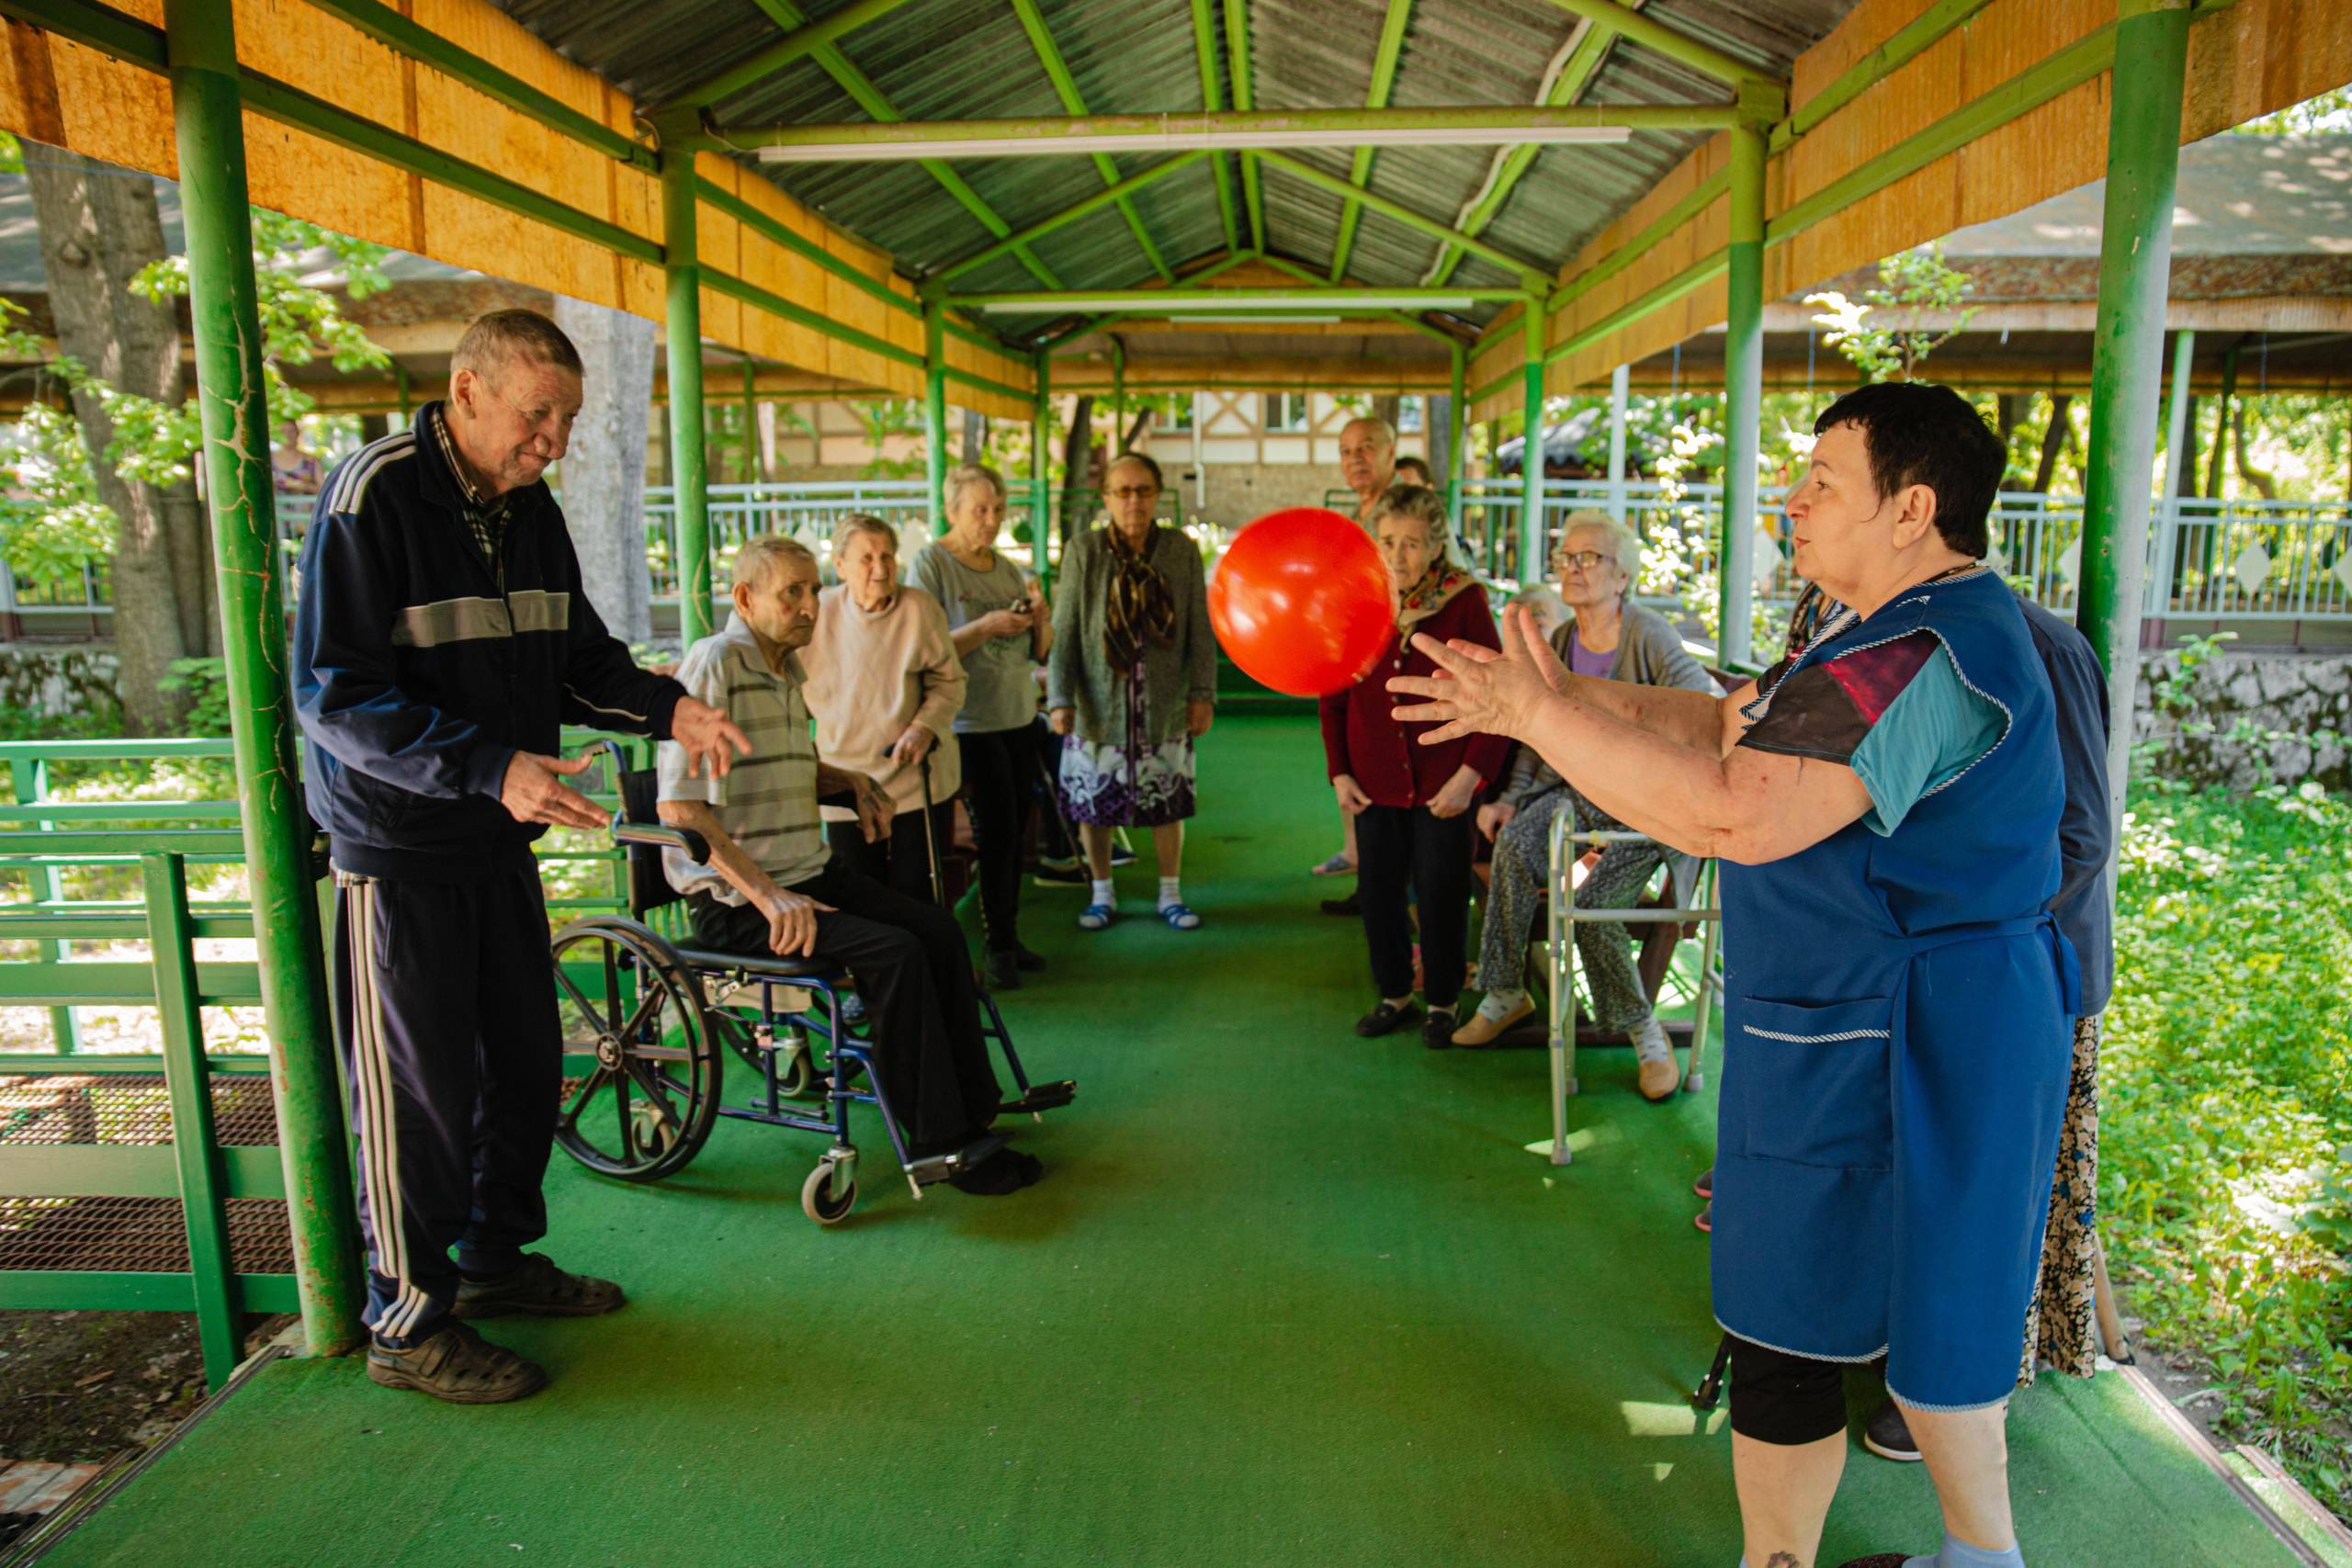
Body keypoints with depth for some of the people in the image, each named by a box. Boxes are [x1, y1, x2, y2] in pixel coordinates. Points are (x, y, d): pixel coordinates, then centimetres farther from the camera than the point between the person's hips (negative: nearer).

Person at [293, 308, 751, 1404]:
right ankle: (409, 1321, 18)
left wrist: (668, 709, -6)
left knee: (526, 1061, 15)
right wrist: (491, 766, -32)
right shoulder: (372, 499, -17)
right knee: (417, 1088, 1)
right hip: (396, 846, -7)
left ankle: (496, 1258, 35)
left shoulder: (530, 510, 7)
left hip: (497, 840, 8)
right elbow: (333, 694, -21)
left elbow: (578, 655, 13)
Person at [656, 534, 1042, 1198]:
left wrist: (850, 778, 12)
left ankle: (972, 1110, 1)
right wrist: (765, 893, -26)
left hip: (809, 874, 9)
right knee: (895, 952, -24)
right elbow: (679, 804, -21)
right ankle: (938, 1144, -15)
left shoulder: (787, 670, 15)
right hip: (733, 899, -8)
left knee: (940, 930, -7)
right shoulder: (714, 664, -14)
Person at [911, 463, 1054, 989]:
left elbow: (1041, 652, 15)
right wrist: (986, 626, -21)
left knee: (1014, 831, 7)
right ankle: (999, 947, 3)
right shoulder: (930, 563, -5)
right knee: (997, 830, -8)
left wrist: (1040, 618, -6)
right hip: (969, 722, -6)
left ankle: (1008, 937, 17)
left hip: (1019, 717, 6)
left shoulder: (1009, 570, 13)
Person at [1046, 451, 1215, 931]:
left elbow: (1200, 630, 2)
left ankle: (1170, 895, 24)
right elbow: (1064, 631, -3)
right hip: (1100, 705, 0)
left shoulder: (1182, 550, 1)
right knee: (1093, 805, 7)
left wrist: (1202, 694, -4)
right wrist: (1060, 698, -10)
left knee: (1168, 803, 7)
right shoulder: (1083, 551, -3)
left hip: (1164, 706, 1)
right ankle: (1102, 896, 25)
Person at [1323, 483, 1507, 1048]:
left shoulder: (1465, 601, -10)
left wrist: (1471, 774, -13)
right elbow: (1334, 698, 8)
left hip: (1444, 784, -3)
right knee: (1378, 890, 10)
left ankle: (1441, 1001, 25)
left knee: (1441, 894, 5)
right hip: (1375, 783, 3)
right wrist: (1339, 772, 3)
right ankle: (1393, 992, 31)